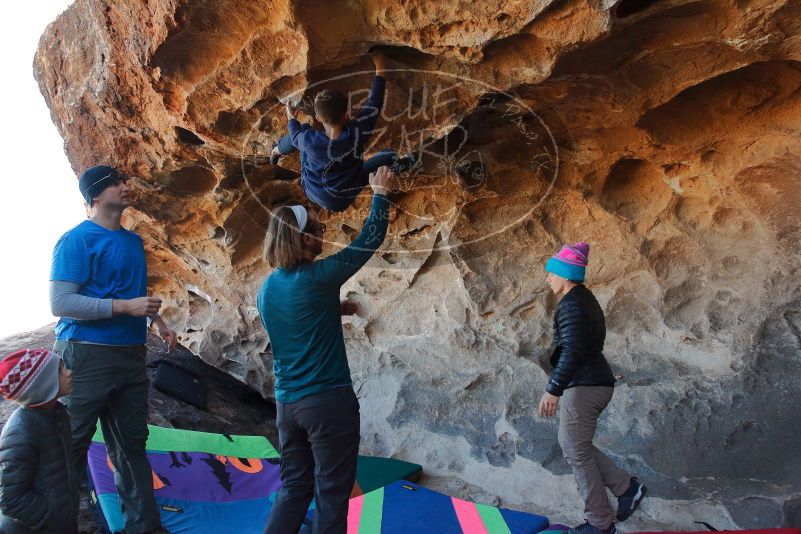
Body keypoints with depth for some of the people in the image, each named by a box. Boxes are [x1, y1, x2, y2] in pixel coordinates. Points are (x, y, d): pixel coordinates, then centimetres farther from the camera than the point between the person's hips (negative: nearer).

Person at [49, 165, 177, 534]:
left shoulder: (133, 240, 13)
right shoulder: (77, 240, -11)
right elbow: (59, 302, -19)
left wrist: (157, 322, 10)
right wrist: (125, 307, -22)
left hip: (131, 354, 8)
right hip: (88, 354, -7)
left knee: (132, 443, 13)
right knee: (72, 446, 1)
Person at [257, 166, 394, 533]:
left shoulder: (266, 290, 6)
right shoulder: (316, 278, -15)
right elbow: (369, 240, -7)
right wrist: (380, 193, 4)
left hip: (287, 403, 7)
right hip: (329, 401, -7)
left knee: (295, 486, 18)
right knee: (331, 493, 4)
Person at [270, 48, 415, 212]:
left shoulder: (310, 140, -32)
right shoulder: (357, 133, -35)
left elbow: (296, 136, -5)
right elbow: (375, 103, -20)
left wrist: (292, 119, 17)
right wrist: (380, 68, -7)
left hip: (311, 192, 1)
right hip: (342, 201, -1)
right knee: (389, 157, 8)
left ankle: (276, 151, 44)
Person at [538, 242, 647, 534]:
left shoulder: (571, 304, -16)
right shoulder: (584, 299, 15)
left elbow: (572, 351, -25)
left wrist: (553, 390, -25)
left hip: (584, 387, -10)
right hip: (596, 382, 10)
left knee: (576, 452, 1)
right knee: (573, 444, 19)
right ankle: (627, 487, 20)